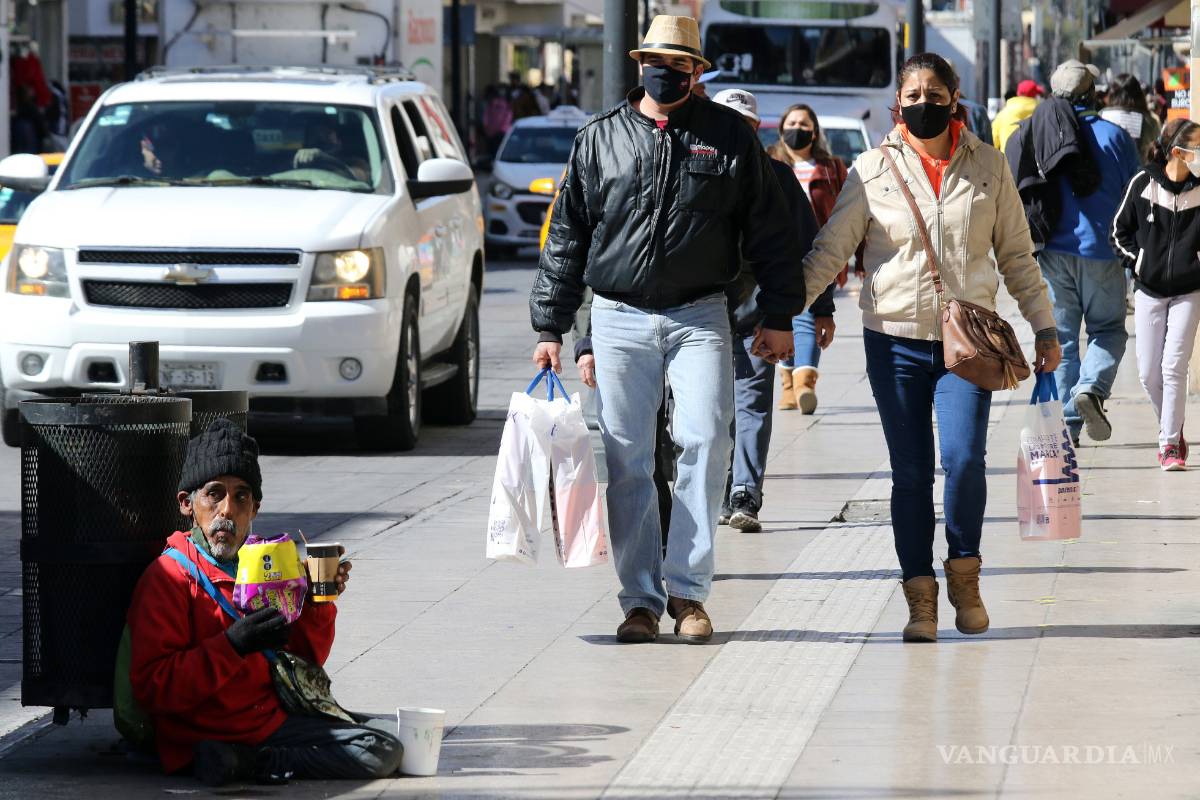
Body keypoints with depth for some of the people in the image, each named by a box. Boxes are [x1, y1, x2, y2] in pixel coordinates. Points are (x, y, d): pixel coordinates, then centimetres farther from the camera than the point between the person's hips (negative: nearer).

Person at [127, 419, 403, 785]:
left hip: (273, 724, 8)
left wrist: (317, 602, 4)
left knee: (386, 744, -4)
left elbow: (306, 659, 23)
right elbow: (152, 689, -16)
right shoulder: (168, 577, -7)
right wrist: (233, 645, -23)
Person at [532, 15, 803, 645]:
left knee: (705, 441, -13)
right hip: (619, 318, 1)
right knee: (627, 462, 1)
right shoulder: (600, 138, 7)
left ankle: (687, 589, -5)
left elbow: (769, 231, 8)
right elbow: (566, 238, 11)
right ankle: (641, 599, 7)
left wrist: (778, 316, 3)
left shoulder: (729, 135, 5)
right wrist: (549, 328, 7)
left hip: (699, 317, -1)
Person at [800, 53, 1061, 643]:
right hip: (895, 339, 0)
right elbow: (829, 251, 3)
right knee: (910, 474, 1)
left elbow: (1016, 256, 12)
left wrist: (1044, 328, 10)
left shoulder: (987, 166, 6)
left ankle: (964, 574, 7)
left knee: (964, 459, -16)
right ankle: (920, 598, 11)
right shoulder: (874, 170, 2)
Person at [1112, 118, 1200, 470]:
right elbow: (1120, 230, 7)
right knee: (1149, 373, 5)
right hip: (1149, 292, 1)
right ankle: (1170, 427, 29)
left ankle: (1170, 443, -1)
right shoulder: (1143, 184, -6)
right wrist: (1138, 262, 0)